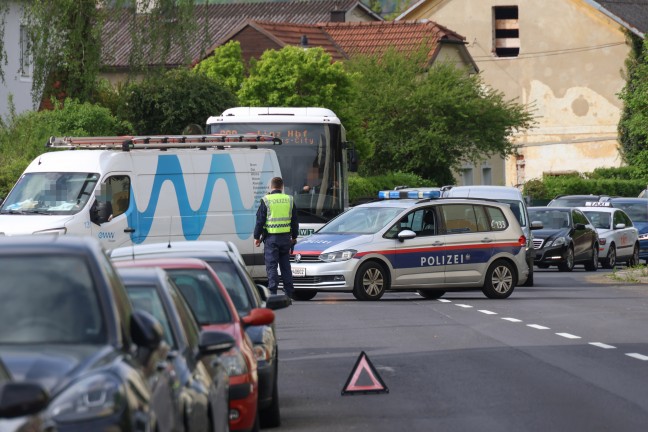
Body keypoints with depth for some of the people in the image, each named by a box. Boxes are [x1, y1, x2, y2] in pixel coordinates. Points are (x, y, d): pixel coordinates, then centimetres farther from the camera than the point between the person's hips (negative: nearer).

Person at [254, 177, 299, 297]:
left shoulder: (266, 200, -6)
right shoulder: (289, 200, 6)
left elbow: (260, 220, -4)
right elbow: (295, 220, 13)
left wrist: (257, 237, 5)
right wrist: (294, 236, 23)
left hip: (271, 237, -4)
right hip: (285, 237, 4)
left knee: (271, 266, -3)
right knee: (285, 266, 11)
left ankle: (272, 293, -8)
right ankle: (288, 293, 12)